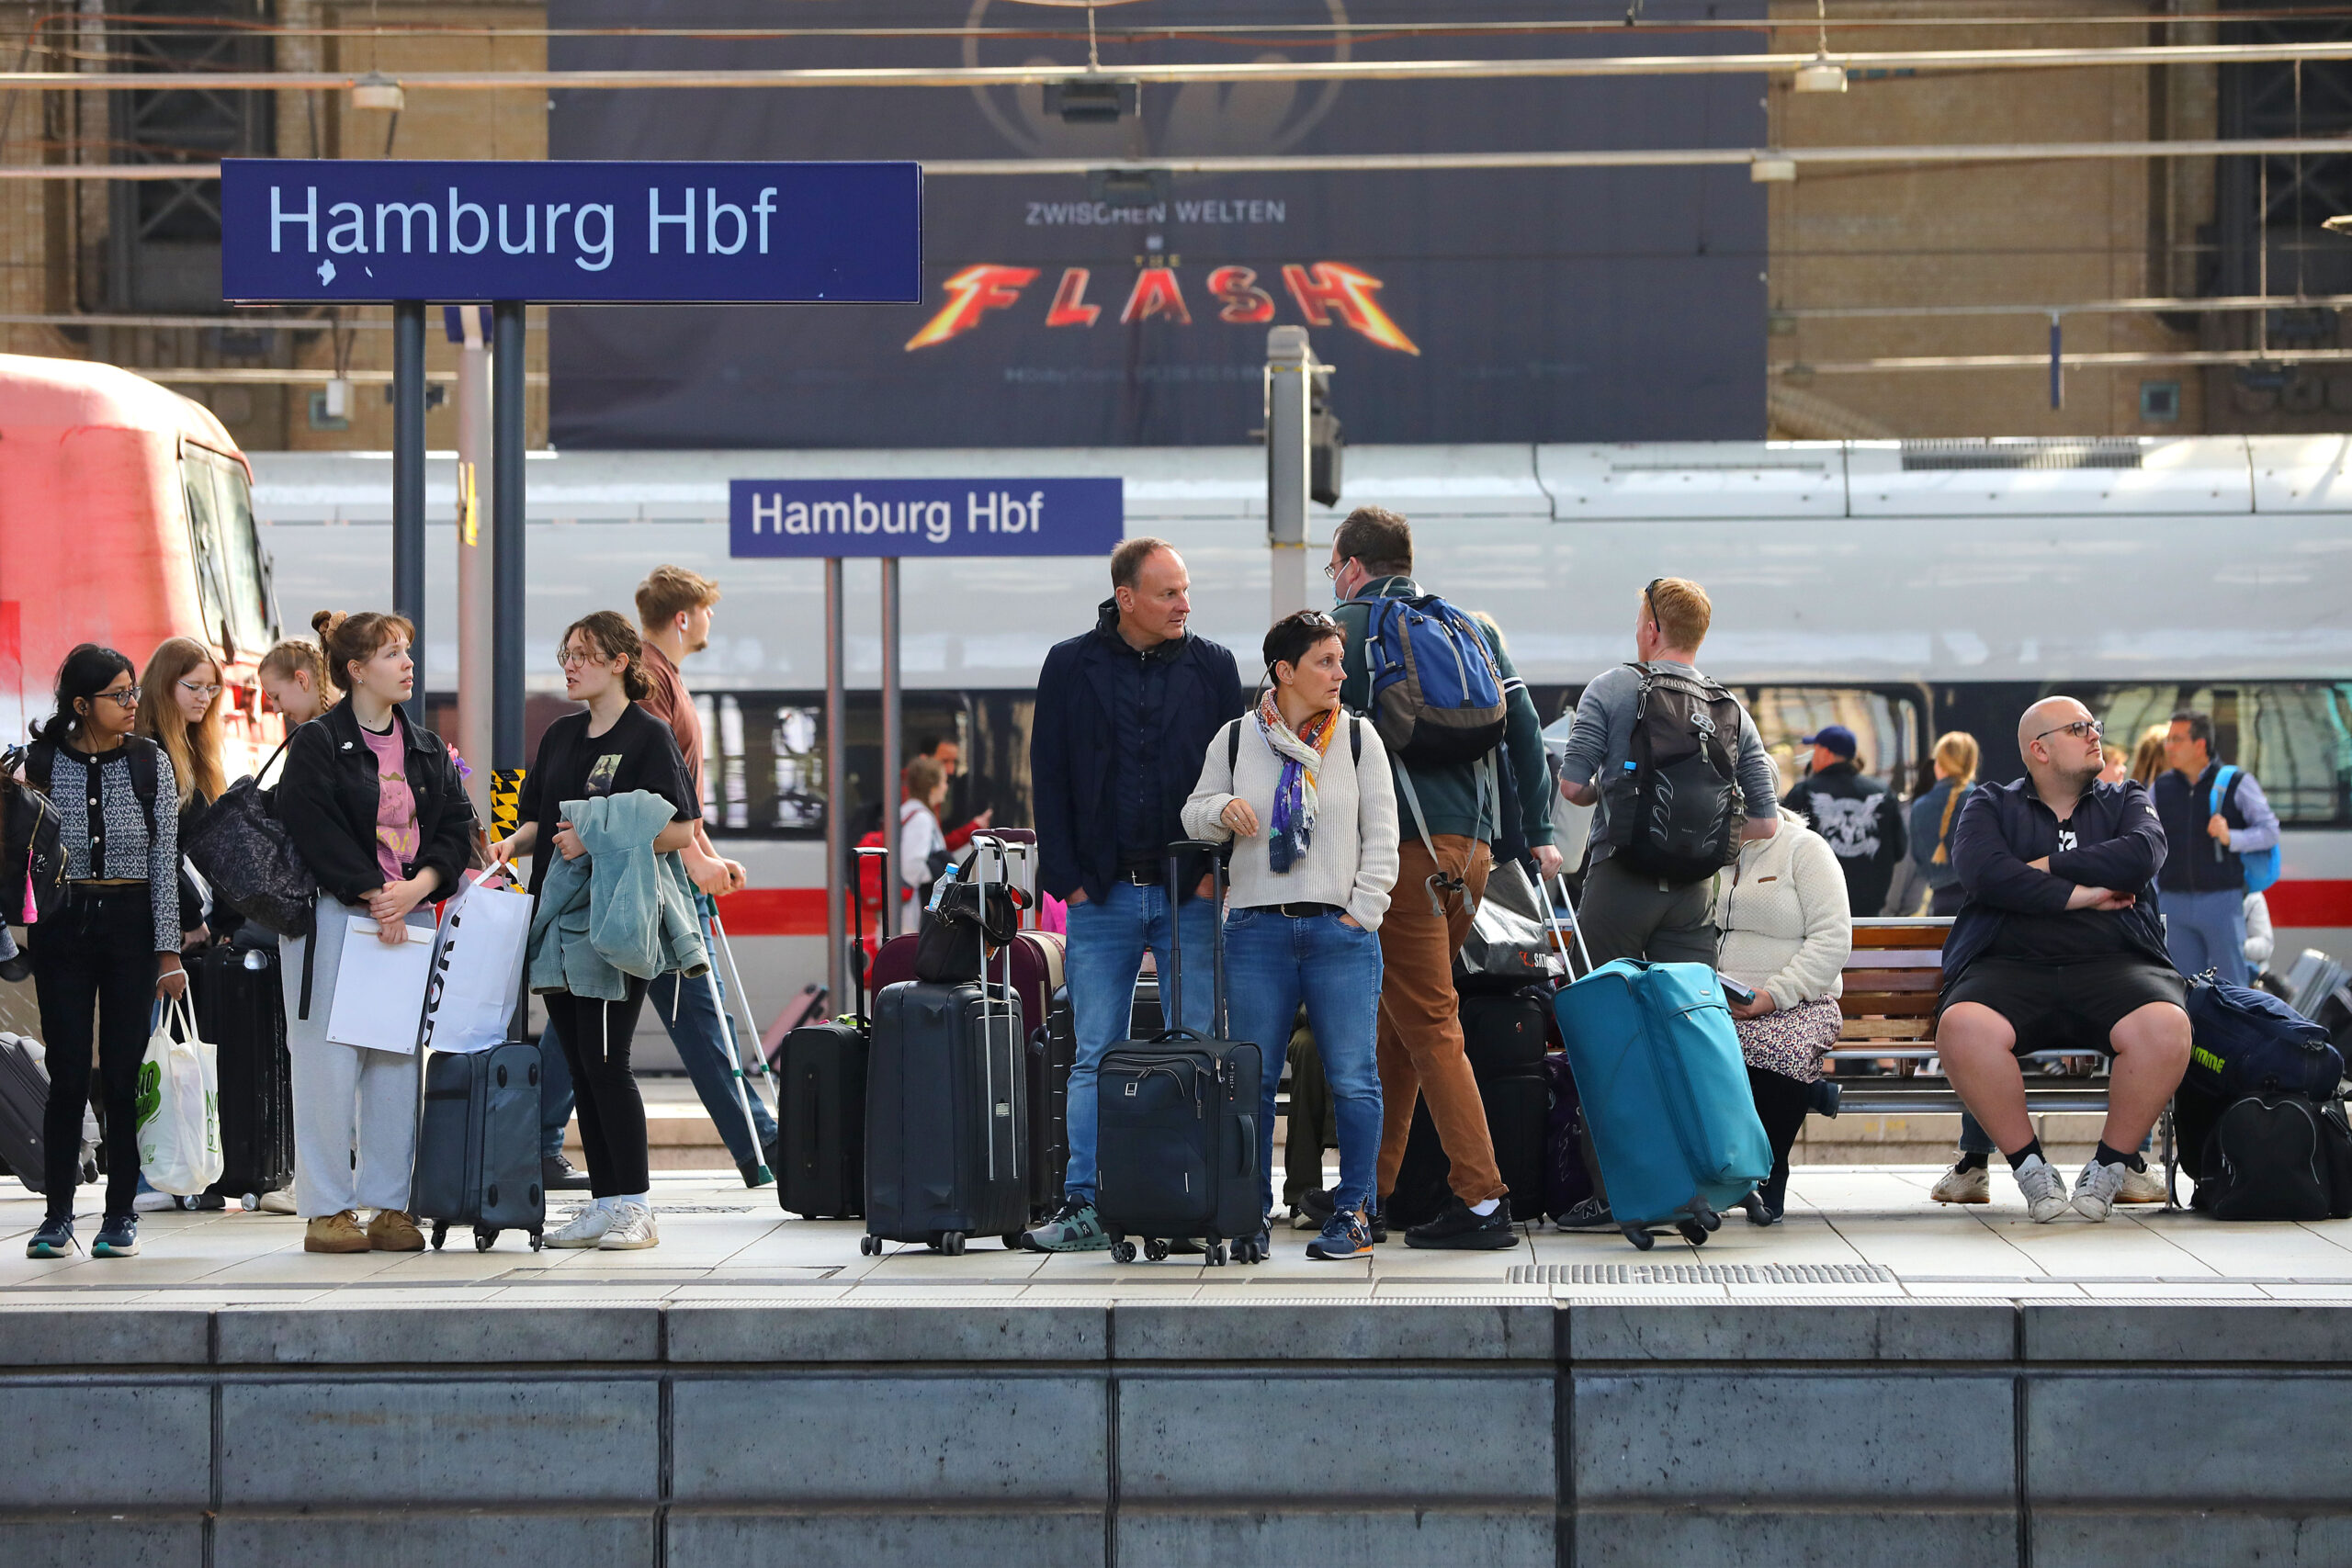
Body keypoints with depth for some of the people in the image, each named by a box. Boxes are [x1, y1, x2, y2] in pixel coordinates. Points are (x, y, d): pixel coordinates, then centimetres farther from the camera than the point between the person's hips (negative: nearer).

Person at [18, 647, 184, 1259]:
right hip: (62, 926, 0)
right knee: (68, 1075, -2)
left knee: (124, 1073, -1)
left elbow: (165, 860, 1)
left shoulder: (150, 763, 2)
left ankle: (121, 1214, 8)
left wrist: (168, 951, -2)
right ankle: (58, 1215, 6)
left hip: (131, 925, 0)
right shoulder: (41, 762, 0)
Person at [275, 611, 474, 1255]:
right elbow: (316, 831, -11)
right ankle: (326, 1209, 0)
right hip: (333, 917, -5)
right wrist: (374, 894, -15)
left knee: (398, 1063, 4)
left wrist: (416, 889, -7)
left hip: (410, 917, 5)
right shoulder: (317, 743, -3)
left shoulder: (427, 749, 15)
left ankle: (390, 1205, 9)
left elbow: (457, 827, 9)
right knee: (330, 1063, -5)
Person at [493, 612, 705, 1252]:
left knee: (605, 1062, -10)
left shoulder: (649, 736, -5)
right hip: (558, 916, 7)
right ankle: (605, 1203, 11)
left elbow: (681, 831, -11)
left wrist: (600, 839, -17)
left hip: (616, 919, -7)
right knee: (579, 1066, 7)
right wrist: (513, 844, 1)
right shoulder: (561, 736, 16)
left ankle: (635, 1205, -4)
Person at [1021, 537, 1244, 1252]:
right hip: (1103, 895, 0)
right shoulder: (1070, 668, 4)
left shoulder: (1211, 667, 6)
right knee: (1096, 1058, 1)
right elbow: (1049, 777, 5)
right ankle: (1083, 1207, 3)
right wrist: (1068, 878, -2)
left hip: (1190, 894, 0)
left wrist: (1215, 869, -3)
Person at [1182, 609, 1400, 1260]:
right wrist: (1223, 810, -8)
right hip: (1258, 930, 1)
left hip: (1341, 932, -1)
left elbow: (1381, 834, 5)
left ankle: (1353, 1212, 5)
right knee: (1252, 1078, 3)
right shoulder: (1236, 740, 7)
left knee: (1352, 1078, -4)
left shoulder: (1358, 738, 6)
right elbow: (1194, 815, 15)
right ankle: (1251, 1211, 13)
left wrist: (1363, 912, -4)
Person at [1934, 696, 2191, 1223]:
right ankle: (2029, 1167, -19)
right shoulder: (1991, 806, 19)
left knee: (2165, 1026, -34)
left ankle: (2109, 1166, -15)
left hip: (2114, 963, 1)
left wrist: (2046, 867, 2)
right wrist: (2078, 894, -5)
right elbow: (1983, 872, -4)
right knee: (1962, 1026, -36)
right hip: (2010, 965, -1)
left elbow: (2140, 857, 0)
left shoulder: (2126, 801, 24)